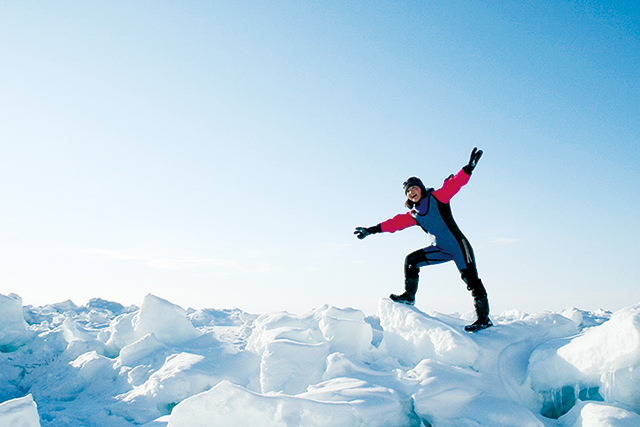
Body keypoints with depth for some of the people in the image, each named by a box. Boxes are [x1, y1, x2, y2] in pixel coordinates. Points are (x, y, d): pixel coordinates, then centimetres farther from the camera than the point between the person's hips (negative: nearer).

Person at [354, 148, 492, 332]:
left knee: (471, 279, -12)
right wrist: (371, 230, 13)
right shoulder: (414, 215, 11)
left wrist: (469, 167, -28)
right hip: (441, 250, 6)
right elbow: (395, 223, 13)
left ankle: (483, 318, -8)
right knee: (411, 260, 4)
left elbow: (455, 184, -13)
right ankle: (409, 296, 14)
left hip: (458, 246, -6)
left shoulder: (437, 197, -3)